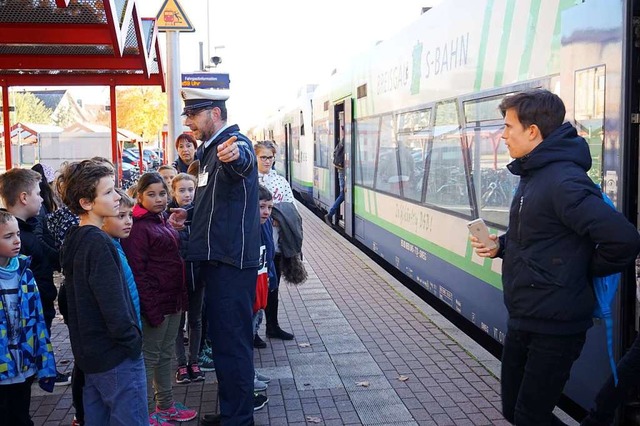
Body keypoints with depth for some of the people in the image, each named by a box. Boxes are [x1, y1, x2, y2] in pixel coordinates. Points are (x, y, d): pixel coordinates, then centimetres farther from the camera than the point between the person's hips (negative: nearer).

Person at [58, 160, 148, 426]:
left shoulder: (74, 239, 9)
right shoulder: (98, 243, -19)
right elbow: (113, 304, -24)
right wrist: (133, 341, -12)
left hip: (89, 353, 10)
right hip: (117, 355, -10)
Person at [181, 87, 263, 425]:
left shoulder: (235, 142, -14)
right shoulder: (208, 150, 17)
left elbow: (243, 158, -41)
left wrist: (234, 155, -63)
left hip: (232, 262, -11)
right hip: (216, 258, 11)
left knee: (233, 341, -4)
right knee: (222, 336, 19)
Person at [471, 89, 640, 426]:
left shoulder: (563, 182, -24)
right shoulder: (533, 174, 8)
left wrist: (586, 270, -14)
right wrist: (500, 245, 3)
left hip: (552, 328, -10)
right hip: (522, 320, 10)